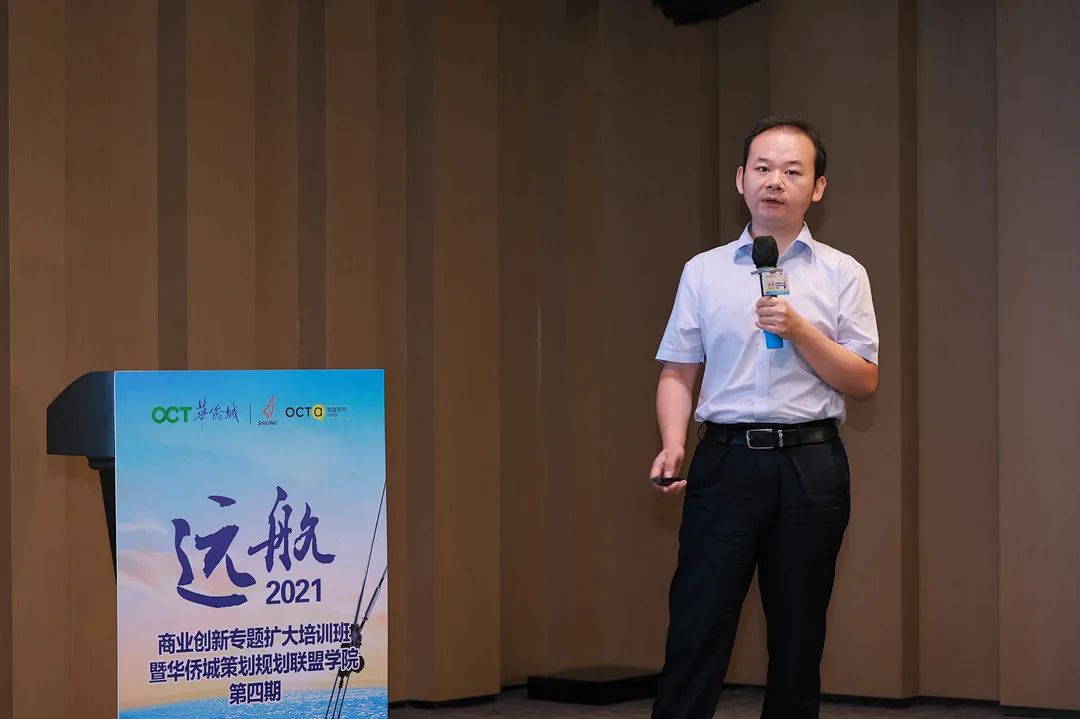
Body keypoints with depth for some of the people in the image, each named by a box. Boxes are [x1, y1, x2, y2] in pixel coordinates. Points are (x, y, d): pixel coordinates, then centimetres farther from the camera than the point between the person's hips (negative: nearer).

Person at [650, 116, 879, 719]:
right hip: (727, 460, 0)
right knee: (695, 630, -6)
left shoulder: (842, 275, 6)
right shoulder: (704, 271, 10)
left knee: (799, 640, 6)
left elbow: (864, 382, 1)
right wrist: (673, 445, -8)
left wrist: (800, 331, -13)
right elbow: (678, 373, 9)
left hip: (810, 465, 0)